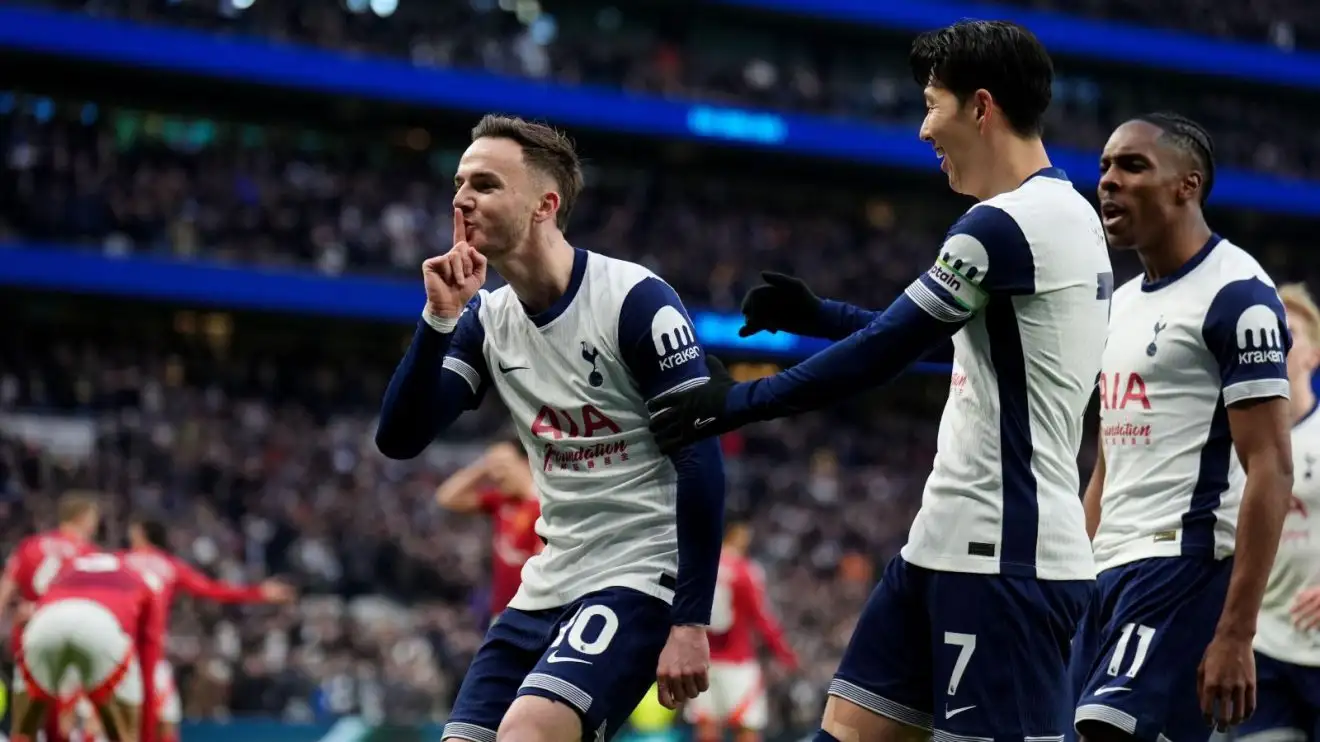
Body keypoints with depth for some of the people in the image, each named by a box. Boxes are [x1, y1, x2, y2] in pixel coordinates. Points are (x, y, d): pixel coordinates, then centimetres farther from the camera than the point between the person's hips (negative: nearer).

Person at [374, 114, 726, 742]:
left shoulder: (635, 301, -14)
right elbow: (398, 439, 0)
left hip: (641, 576, -7)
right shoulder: (487, 320, 6)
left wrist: (691, 621, -19)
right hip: (548, 584, 7)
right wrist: (438, 318, -12)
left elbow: (701, 464, -16)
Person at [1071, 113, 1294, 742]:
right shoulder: (1121, 304, 19)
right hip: (1113, 570, 9)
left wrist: (1235, 635, -21)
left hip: (1185, 564, -9)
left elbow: (1271, 470, -15)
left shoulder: (1235, 295, -9)